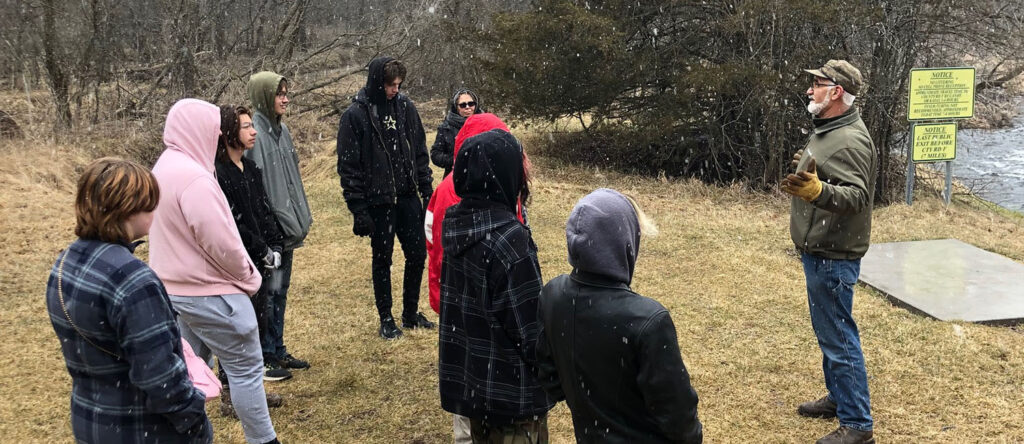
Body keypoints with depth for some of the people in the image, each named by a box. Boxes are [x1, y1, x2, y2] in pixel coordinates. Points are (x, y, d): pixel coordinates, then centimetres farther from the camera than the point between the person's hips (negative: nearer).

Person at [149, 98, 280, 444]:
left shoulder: (165, 168, 9)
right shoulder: (193, 176, -23)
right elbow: (221, 242, -24)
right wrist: (249, 277, -8)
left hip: (176, 288, 10)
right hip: (209, 292, -10)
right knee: (246, 367, 1)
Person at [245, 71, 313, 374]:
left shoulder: (281, 130, 11)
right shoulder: (255, 135, -16)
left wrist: (300, 219, 16)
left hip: (286, 227, 9)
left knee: (280, 290, 16)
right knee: (267, 291, 1)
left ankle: (277, 351, 27)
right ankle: (264, 357, 13)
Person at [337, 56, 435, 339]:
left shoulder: (405, 107, 3)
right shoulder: (355, 114, -10)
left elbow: (420, 152, 10)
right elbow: (348, 166, -9)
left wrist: (427, 190, 6)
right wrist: (358, 209, -13)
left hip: (407, 197, 4)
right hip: (377, 201, -4)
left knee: (417, 254, 9)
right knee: (382, 260, 7)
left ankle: (411, 312, 27)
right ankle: (386, 320, 22)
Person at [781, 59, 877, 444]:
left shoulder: (850, 140, -20)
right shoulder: (828, 131, 11)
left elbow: (856, 195, -29)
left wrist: (817, 190, -45)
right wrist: (808, 169, 36)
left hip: (833, 257, -11)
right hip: (819, 252, 11)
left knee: (839, 339, -4)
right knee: (828, 333, 20)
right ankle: (838, 398, 35)